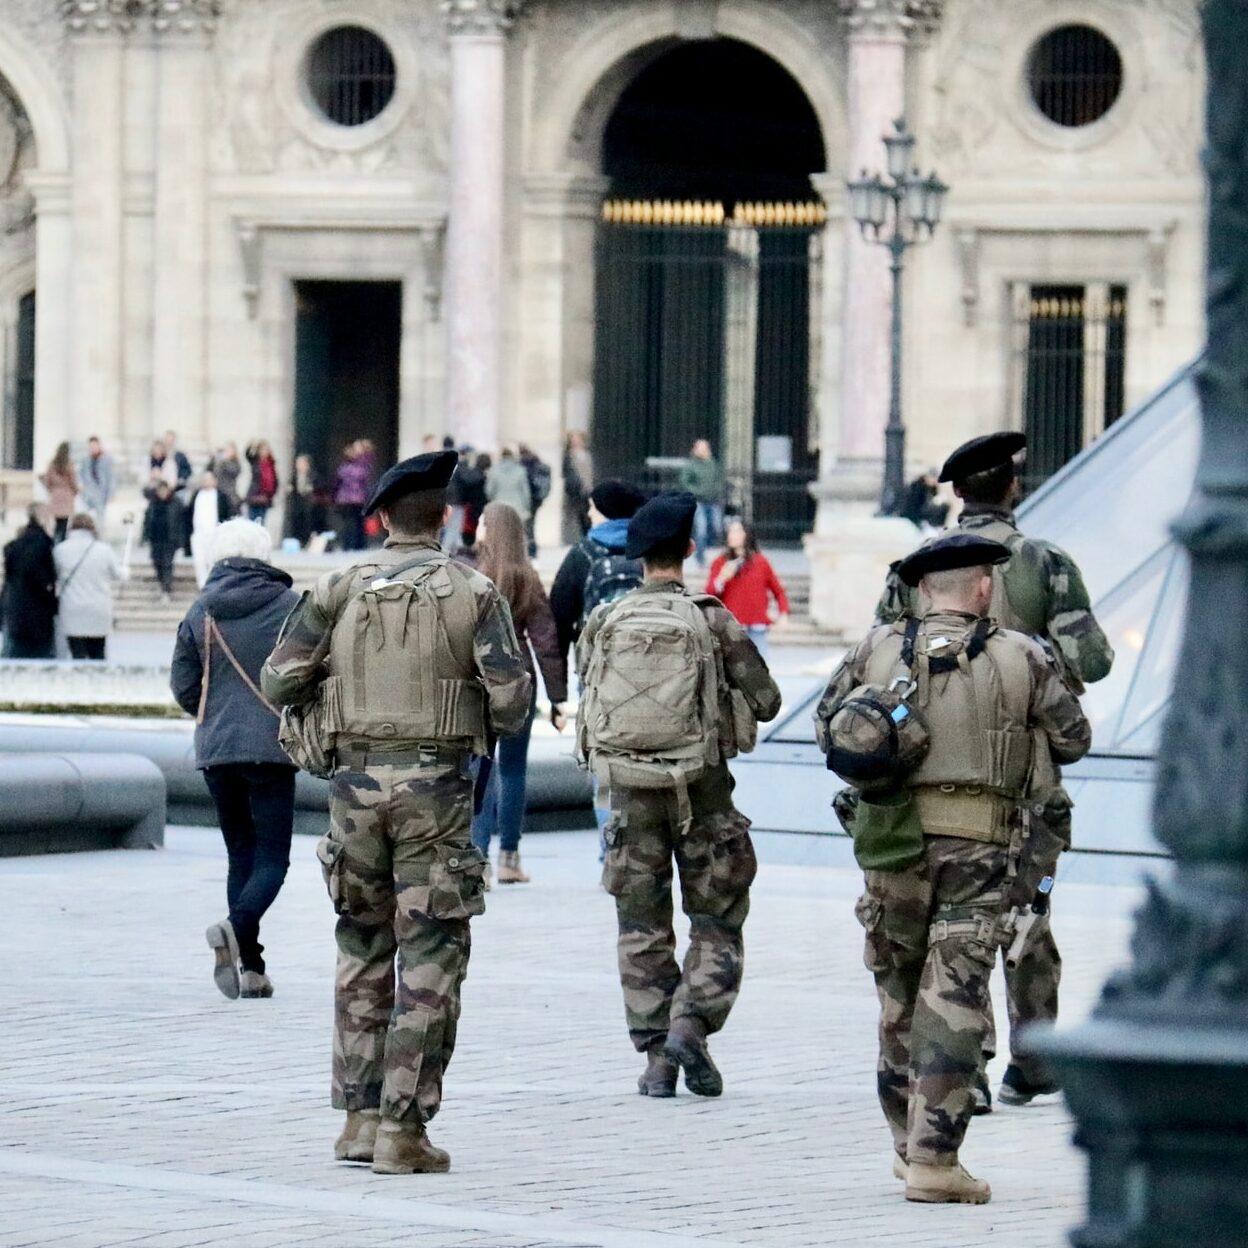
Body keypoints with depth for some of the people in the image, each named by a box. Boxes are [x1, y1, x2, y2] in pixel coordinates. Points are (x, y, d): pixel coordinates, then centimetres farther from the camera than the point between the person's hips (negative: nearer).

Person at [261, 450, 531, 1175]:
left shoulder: (340, 589, 5)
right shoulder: (472, 593, -2)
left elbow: (280, 680, 0)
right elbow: (512, 695, -8)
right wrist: (490, 725, 13)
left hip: (356, 780, 3)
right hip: (434, 785, -3)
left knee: (363, 952, 15)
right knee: (430, 960, 1)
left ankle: (361, 1115, 15)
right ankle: (402, 1128, -4)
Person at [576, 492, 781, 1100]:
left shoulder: (603, 623, 0)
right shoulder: (711, 622, -6)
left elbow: (588, 699, 8)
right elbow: (766, 701, -2)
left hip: (627, 785, 2)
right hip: (699, 786, -2)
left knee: (642, 927, 9)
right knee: (717, 922, 10)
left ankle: (655, 1057, 5)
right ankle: (691, 1023, -9)